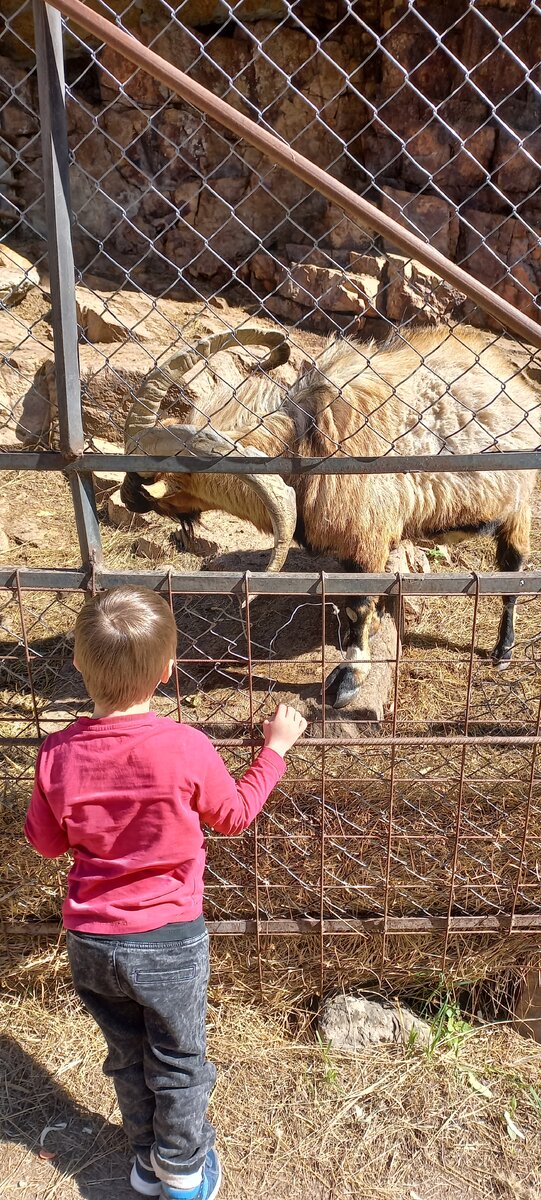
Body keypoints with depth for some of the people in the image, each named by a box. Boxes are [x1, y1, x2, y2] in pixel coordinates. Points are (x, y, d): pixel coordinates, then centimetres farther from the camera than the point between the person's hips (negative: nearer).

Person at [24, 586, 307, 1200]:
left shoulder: (58, 753, -15)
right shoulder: (185, 748, -24)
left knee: (127, 1056, 26)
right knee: (179, 1063, 21)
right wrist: (275, 747, 7)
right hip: (169, 938, -3)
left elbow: (45, 841, 1)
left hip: (89, 940, 3)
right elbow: (236, 814, -5)